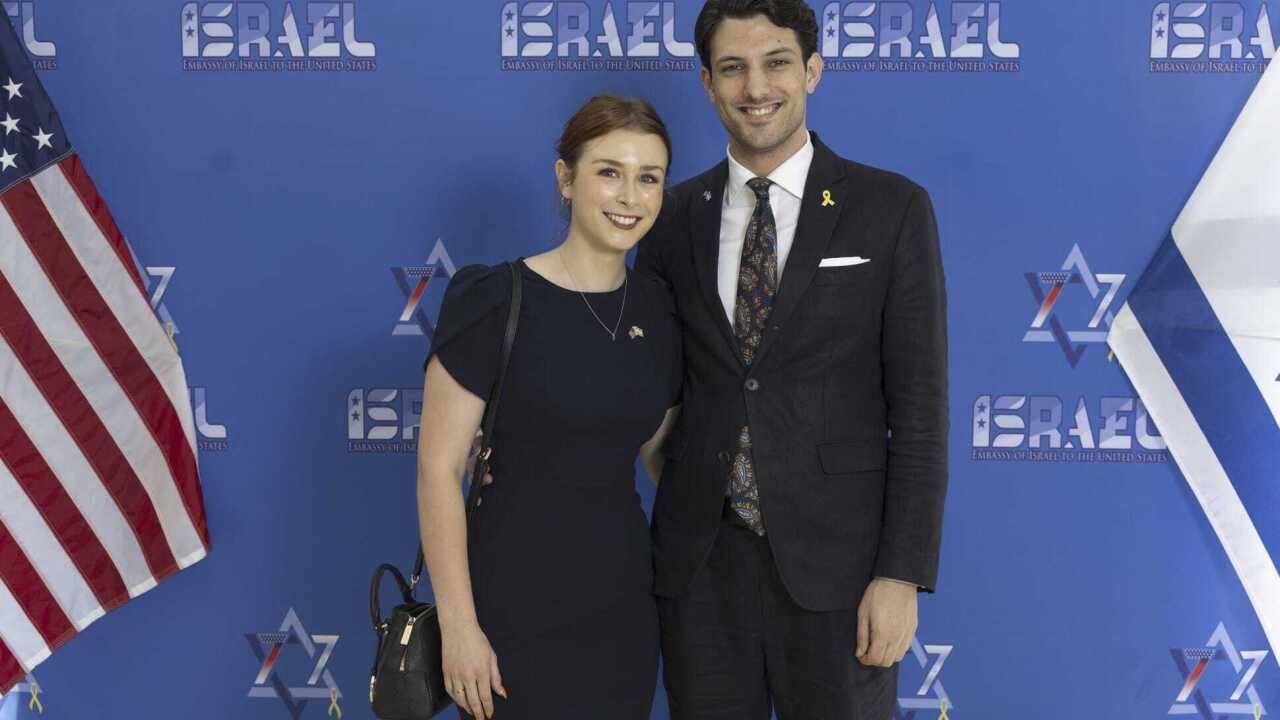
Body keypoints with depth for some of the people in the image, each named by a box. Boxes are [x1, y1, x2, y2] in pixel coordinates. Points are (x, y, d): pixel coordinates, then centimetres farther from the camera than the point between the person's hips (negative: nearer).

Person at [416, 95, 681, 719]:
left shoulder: (658, 311, 4)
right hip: (516, 614, -5)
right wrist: (458, 626, -13)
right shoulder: (495, 301, -12)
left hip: (623, 608, 5)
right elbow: (438, 469, -13)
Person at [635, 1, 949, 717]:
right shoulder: (675, 217, 6)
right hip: (700, 563, 3)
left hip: (833, 562, -2)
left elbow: (919, 404, -5)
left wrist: (903, 575, -10)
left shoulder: (892, 208, -3)